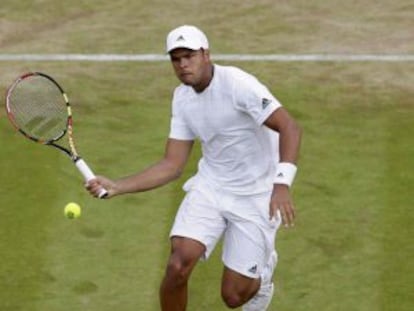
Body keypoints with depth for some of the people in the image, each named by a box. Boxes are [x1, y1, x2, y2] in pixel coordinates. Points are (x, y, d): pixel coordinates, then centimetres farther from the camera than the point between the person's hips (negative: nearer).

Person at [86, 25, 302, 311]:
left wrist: (282, 184, -39)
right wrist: (116, 187, -9)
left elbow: (290, 128, -26)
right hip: (210, 187, 5)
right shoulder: (182, 98, 0)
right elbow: (172, 165, 2)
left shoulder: (238, 84, -21)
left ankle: (263, 269, 34)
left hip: (254, 196, -5)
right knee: (178, 266, -18)